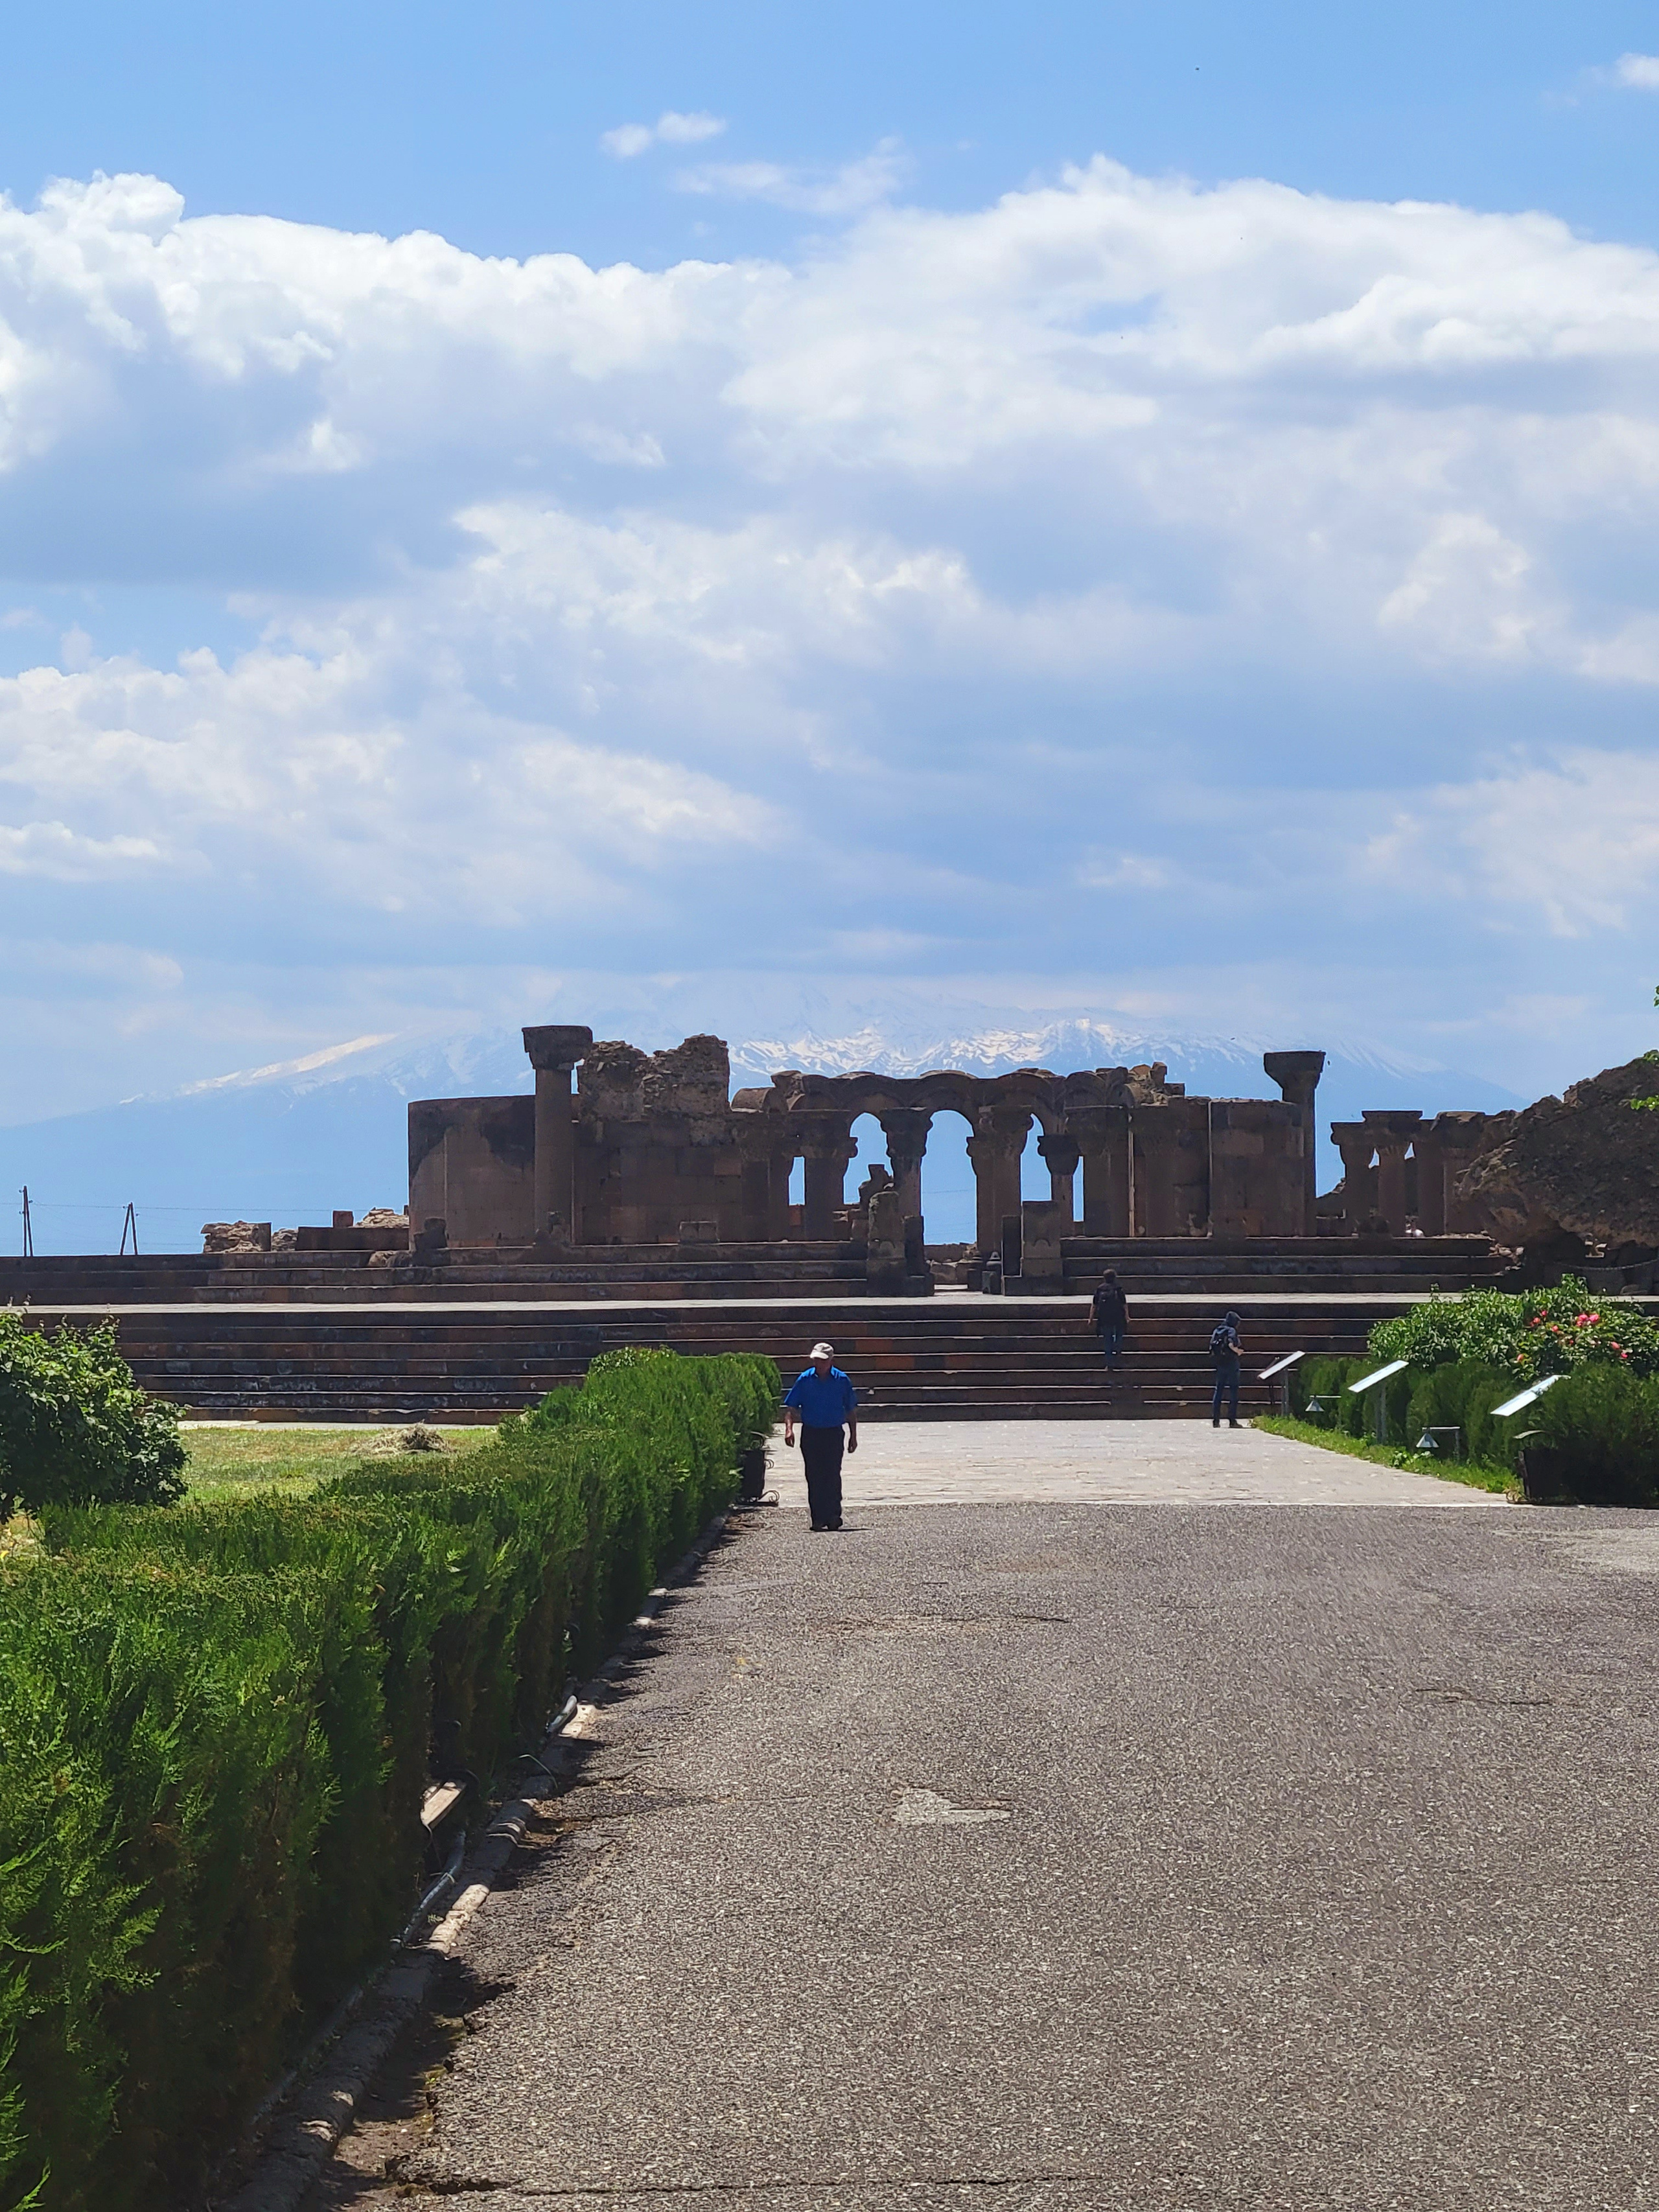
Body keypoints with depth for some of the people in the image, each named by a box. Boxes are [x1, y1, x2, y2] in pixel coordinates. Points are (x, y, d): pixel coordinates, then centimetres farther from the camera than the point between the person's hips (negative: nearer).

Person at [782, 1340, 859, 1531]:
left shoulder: (842, 1380, 1)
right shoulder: (805, 1379, 1)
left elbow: (851, 1410, 9)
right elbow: (790, 1407, 2)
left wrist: (853, 1436, 9)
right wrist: (789, 1428, -13)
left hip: (834, 1434, -1)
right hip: (810, 1434, 1)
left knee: (832, 1475, -9)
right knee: (814, 1477, 2)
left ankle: (833, 1515, -4)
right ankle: (818, 1518, 8)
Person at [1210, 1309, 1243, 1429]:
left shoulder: (1217, 1331, 11)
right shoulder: (1231, 1331, -9)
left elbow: (1212, 1347, 8)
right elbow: (1231, 1343, -27)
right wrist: (1238, 1351, -10)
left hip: (1219, 1365, 6)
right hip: (1231, 1364, -6)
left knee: (1218, 1391, 9)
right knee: (1233, 1392, -1)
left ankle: (1215, 1420, 5)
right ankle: (1232, 1420, -5)